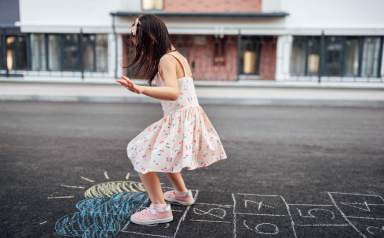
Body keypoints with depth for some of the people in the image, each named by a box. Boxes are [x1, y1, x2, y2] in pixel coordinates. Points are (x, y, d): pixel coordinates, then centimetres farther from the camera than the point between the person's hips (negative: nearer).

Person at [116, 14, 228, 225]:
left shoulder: (165, 60, -17)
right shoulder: (176, 55, 11)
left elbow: (173, 92, -32)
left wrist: (140, 89, -44)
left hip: (180, 120, -10)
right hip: (189, 118, 10)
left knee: (142, 153, -7)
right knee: (162, 153, 28)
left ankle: (159, 208, -5)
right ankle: (182, 193, 38)